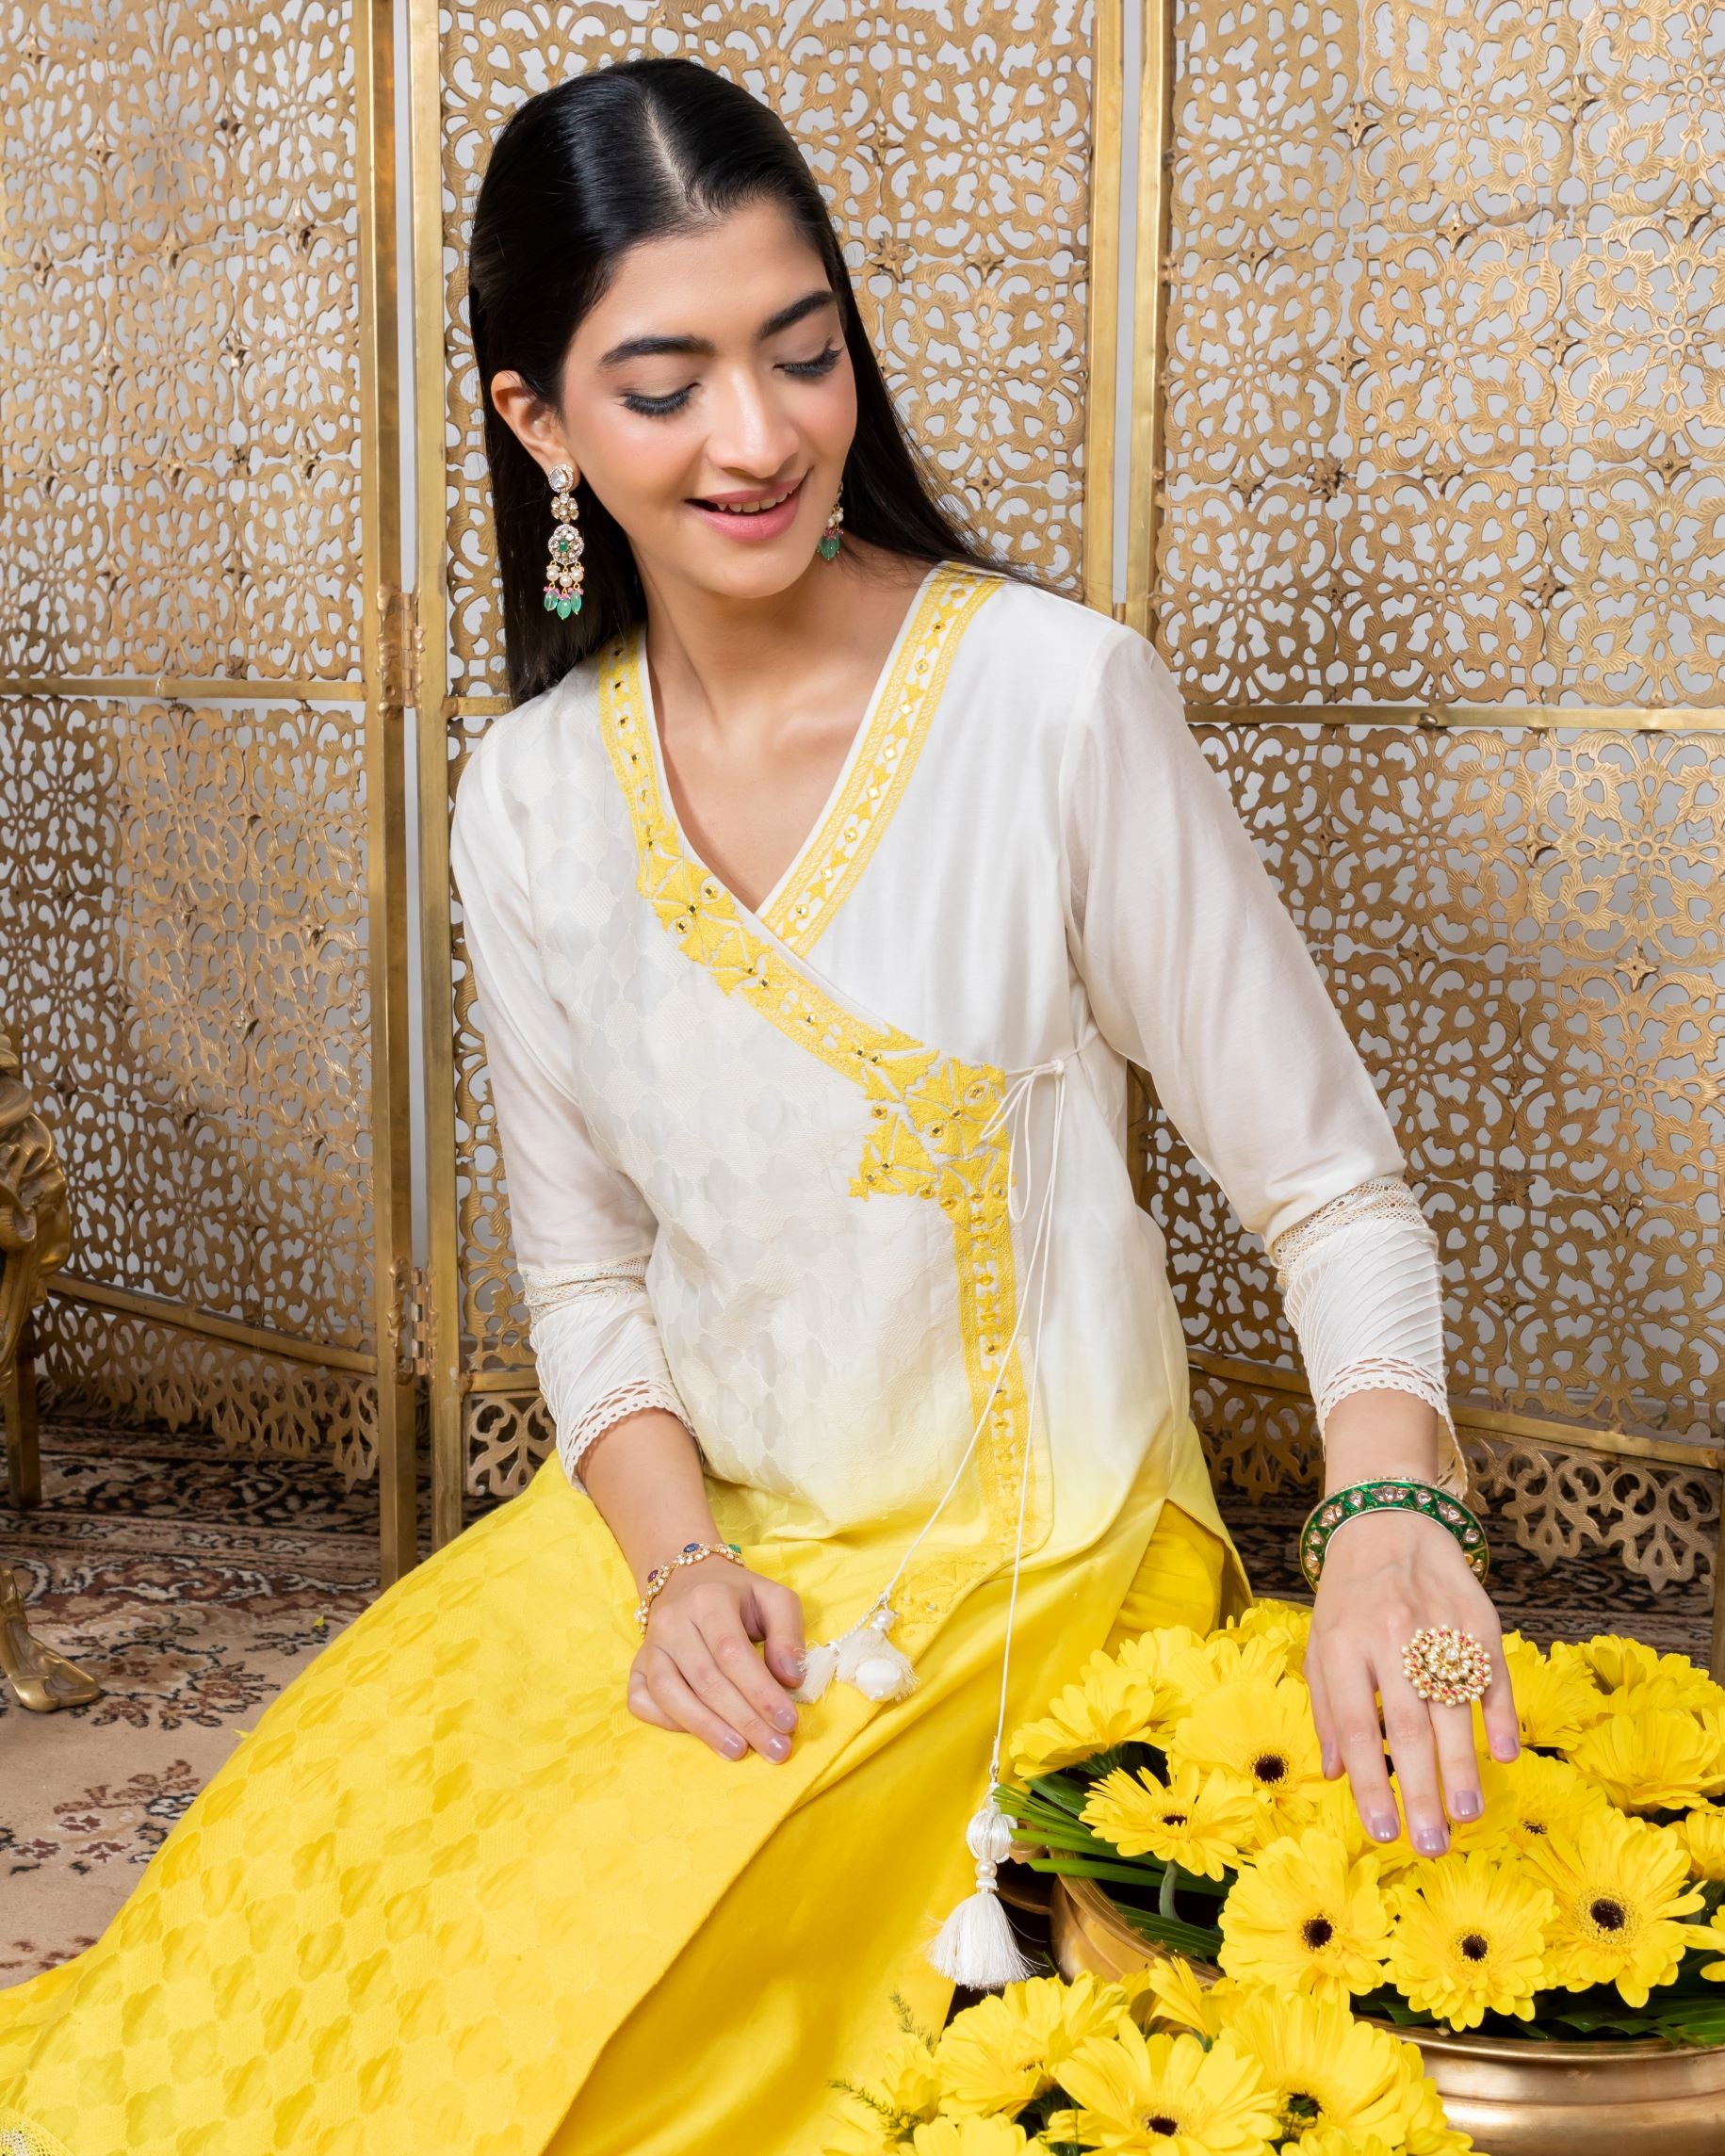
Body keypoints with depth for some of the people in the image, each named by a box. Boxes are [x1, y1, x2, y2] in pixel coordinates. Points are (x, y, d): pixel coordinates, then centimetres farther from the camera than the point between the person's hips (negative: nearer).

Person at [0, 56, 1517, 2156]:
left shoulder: (1061, 697, -15)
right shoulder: (529, 800, -1)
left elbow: (1332, 1189, -11)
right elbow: (585, 1271, 5)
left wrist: (1393, 1510, -29)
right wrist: (678, 1558, -12)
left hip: (1033, 1545, -4)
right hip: (683, 1528, 4)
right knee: (282, 1908, -10)